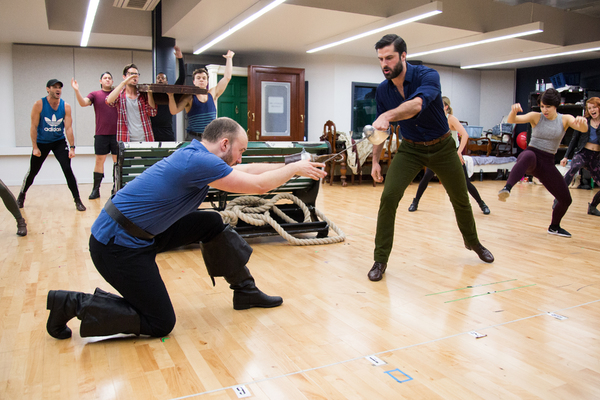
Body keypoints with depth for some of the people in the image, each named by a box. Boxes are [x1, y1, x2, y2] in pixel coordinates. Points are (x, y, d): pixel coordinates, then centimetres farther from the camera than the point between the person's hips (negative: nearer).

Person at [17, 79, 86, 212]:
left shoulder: (66, 106, -10)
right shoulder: (39, 105, -14)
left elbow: (68, 128, -12)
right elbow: (34, 127, -11)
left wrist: (72, 147, -20)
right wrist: (35, 147, -14)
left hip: (59, 142, 0)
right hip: (41, 142, 0)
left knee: (68, 170, -13)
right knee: (32, 172, 10)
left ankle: (78, 201, -8)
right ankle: (21, 196, 34)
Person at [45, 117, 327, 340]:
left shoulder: (196, 155, 6)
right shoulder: (198, 162, -23)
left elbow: (249, 171, 15)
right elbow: (259, 185, -19)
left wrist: (291, 166, 15)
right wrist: (294, 169, -3)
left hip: (140, 232, 10)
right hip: (117, 245, -10)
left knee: (212, 224, 10)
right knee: (160, 324, -3)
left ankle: (245, 290, 21)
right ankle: (73, 304, 5)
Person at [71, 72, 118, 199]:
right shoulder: (95, 95, 7)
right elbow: (83, 103, -7)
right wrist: (77, 91, -24)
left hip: (116, 134, 0)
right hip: (101, 134, 0)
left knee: (117, 161, 3)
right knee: (99, 161, 4)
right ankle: (96, 190, 11)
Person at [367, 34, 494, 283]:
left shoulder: (428, 76, -24)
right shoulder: (383, 90, -9)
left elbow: (417, 104, -47)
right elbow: (380, 128, 5)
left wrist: (387, 116, -64)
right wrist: (375, 161, 0)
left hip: (441, 147, -2)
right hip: (410, 148, 2)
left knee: (460, 199, 13)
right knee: (388, 197, -18)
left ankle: (473, 242, 43)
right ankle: (380, 260, -7)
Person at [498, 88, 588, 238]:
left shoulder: (565, 119, 4)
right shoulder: (536, 117, 0)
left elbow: (583, 129, -15)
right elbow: (511, 120, -14)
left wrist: (583, 122, -40)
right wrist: (513, 110, -37)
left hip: (547, 163, 4)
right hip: (530, 157, -3)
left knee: (566, 199, 6)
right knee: (528, 156, -43)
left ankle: (554, 227, 34)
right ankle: (506, 189, -61)